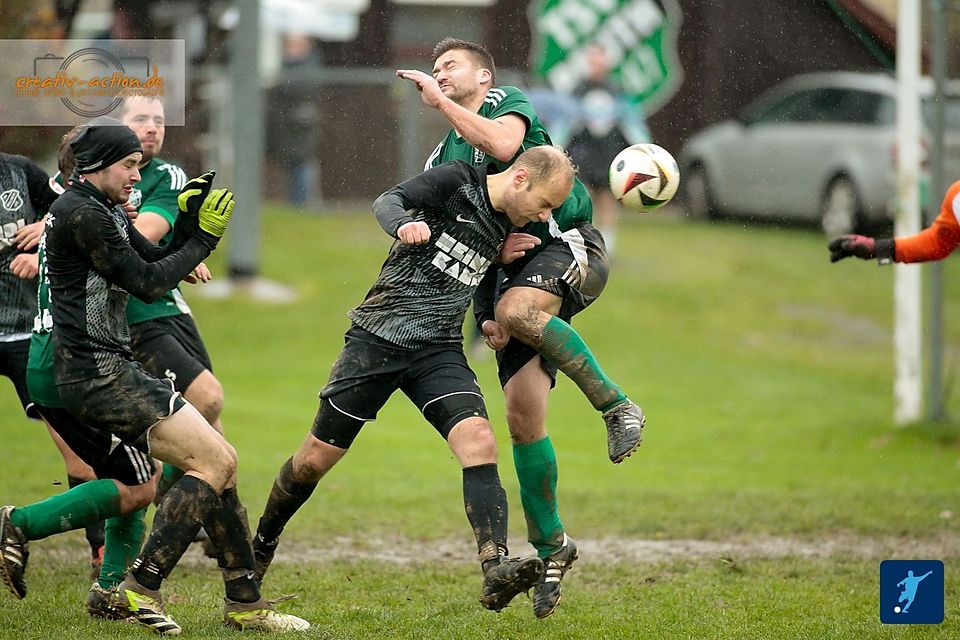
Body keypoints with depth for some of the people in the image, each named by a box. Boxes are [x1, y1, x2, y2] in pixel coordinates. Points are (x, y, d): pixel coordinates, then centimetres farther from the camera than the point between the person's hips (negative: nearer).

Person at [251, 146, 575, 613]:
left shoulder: (508, 225, 9)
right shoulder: (458, 181, -9)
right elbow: (388, 201, -25)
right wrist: (403, 224, -46)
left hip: (438, 351, 4)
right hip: (377, 340, -4)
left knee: (478, 442, -21)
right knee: (314, 459, 5)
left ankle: (496, 574, -31)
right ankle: (261, 546, 31)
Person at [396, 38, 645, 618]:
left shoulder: (508, 102, 5)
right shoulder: (441, 160, 22)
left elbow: (502, 145, -19)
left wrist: (439, 100, -12)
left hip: (567, 241, -6)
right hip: (510, 267, 6)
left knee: (517, 309, -39)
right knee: (523, 414, -6)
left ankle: (616, 406, -25)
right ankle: (551, 545, 4)